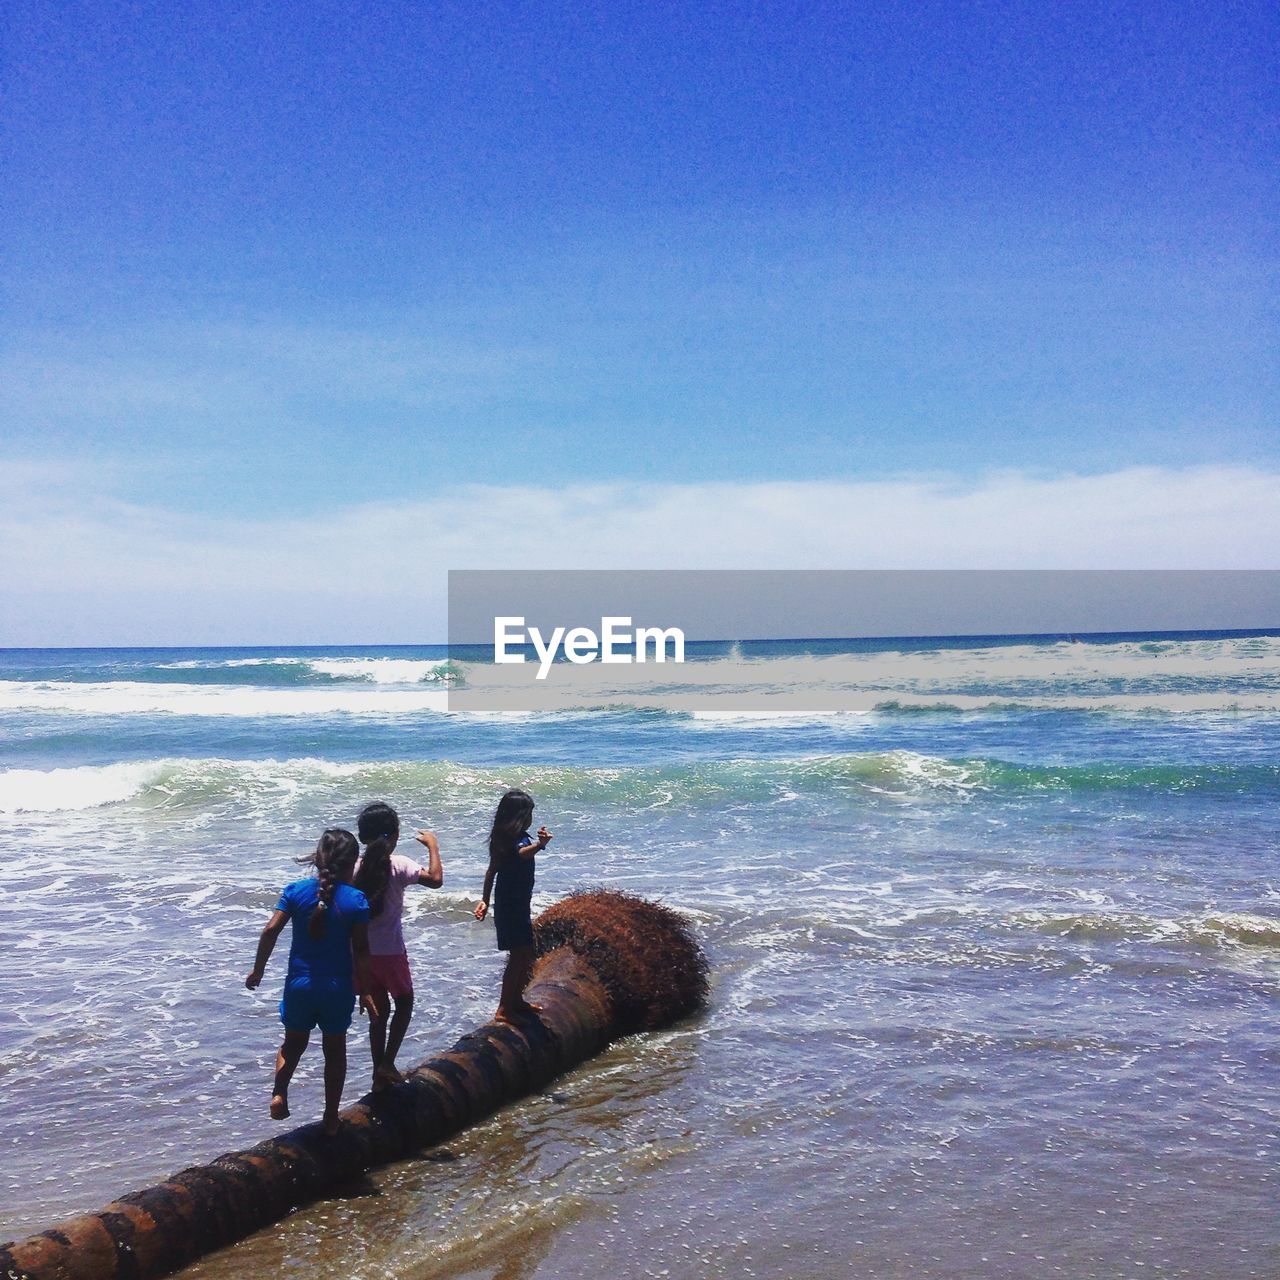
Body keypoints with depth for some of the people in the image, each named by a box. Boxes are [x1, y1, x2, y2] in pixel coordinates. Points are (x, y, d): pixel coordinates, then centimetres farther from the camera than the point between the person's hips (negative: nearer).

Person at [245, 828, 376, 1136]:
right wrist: (366, 991, 0)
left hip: (300, 984, 2)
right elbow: (361, 950, -9)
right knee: (335, 1049, 16)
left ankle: (279, 1092, -3)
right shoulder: (356, 900, -10)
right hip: (338, 986, -1)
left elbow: (271, 930, -8)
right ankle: (331, 1118, 19)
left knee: (293, 1042, 22)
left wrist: (257, 970, 4)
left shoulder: (296, 890, -4)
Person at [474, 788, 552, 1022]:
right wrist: (540, 845, -66)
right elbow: (522, 853, -44)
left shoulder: (502, 838, 9)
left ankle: (516, 1000, 30)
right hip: (515, 905, -10)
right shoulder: (520, 838, -19)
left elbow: (491, 871, 16)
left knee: (526, 953, 19)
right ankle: (504, 1009, -5)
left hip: (505, 903, 10)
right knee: (520, 955, -7)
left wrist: (486, 900, 23)